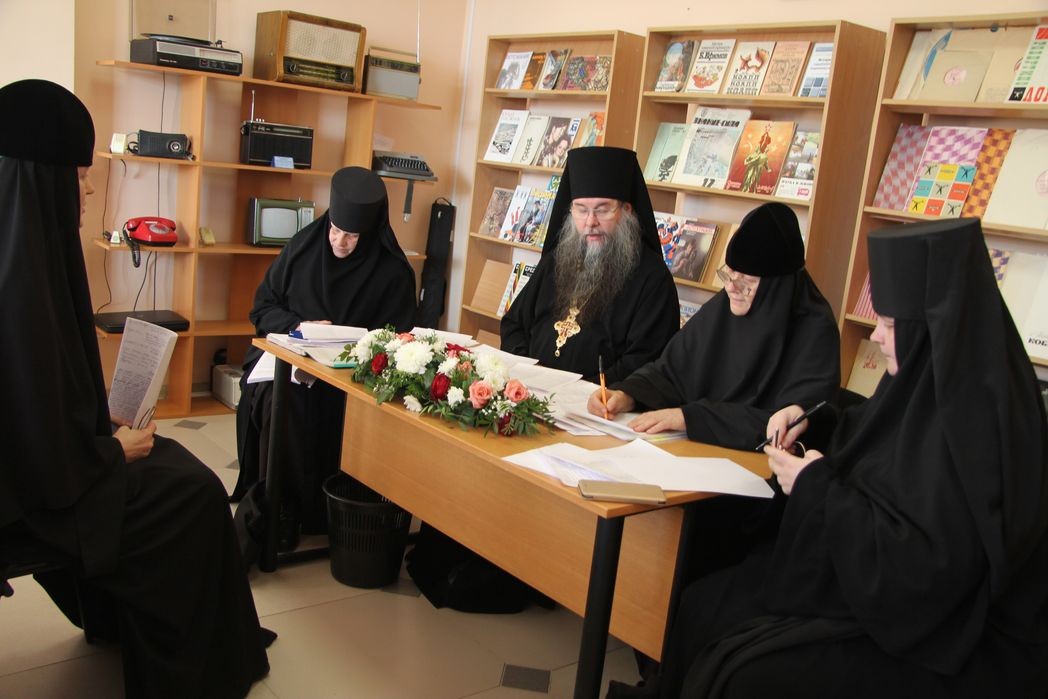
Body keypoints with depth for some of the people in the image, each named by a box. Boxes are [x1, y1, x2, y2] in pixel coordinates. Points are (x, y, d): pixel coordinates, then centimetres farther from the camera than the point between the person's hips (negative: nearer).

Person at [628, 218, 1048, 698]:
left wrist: (818, 488, -18)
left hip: (940, 645, -9)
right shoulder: (931, 384, 1)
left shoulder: (979, 423, -26)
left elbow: (921, 569, -28)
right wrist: (814, 418, 3)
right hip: (892, 591, 9)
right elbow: (879, 438, 21)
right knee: (705, 604, 0)